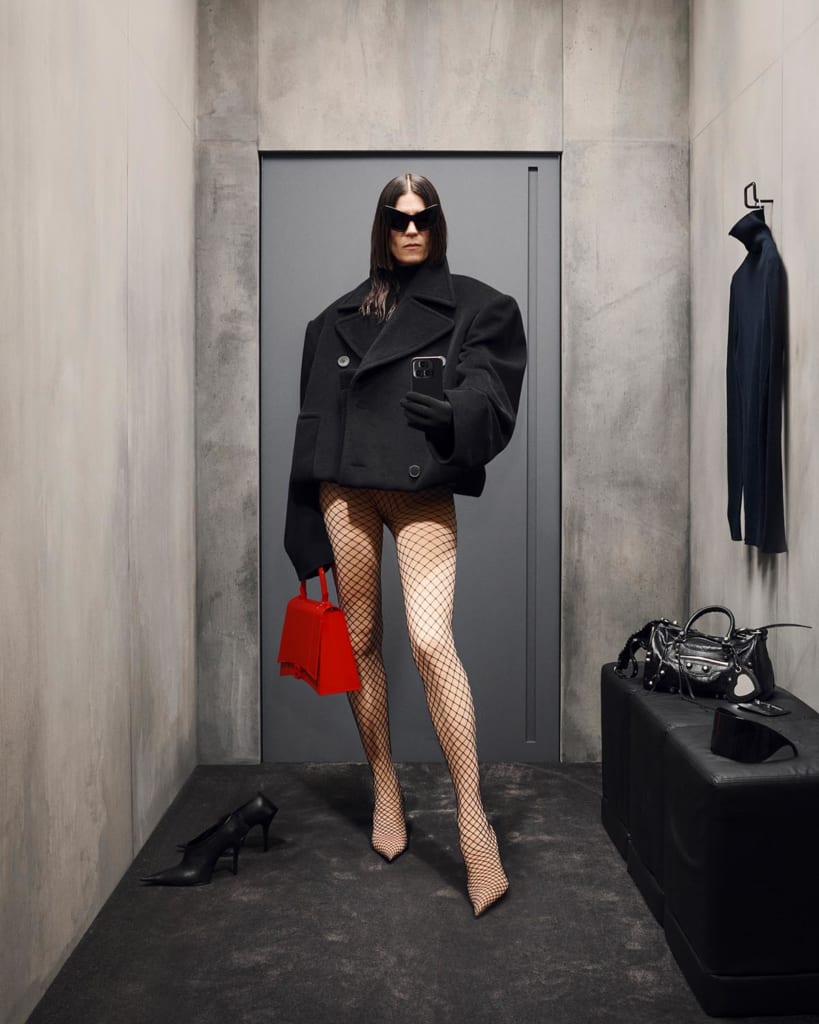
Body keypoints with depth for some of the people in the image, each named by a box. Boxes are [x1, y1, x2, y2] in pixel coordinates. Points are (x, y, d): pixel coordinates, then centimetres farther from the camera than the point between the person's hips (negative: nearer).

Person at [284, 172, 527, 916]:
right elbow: (317, 422, 13)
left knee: (431, 641, -17)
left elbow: (490, 398, -1)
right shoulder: (342, 316, 16)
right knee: (361, 640, 8)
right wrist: (308, 537, 9)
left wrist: (453, 414, -26)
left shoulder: (476, 307, 9)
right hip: (346, 486, 4)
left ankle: (473, 818, -9)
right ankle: (385, 788, 25)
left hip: (423, 489, -3)